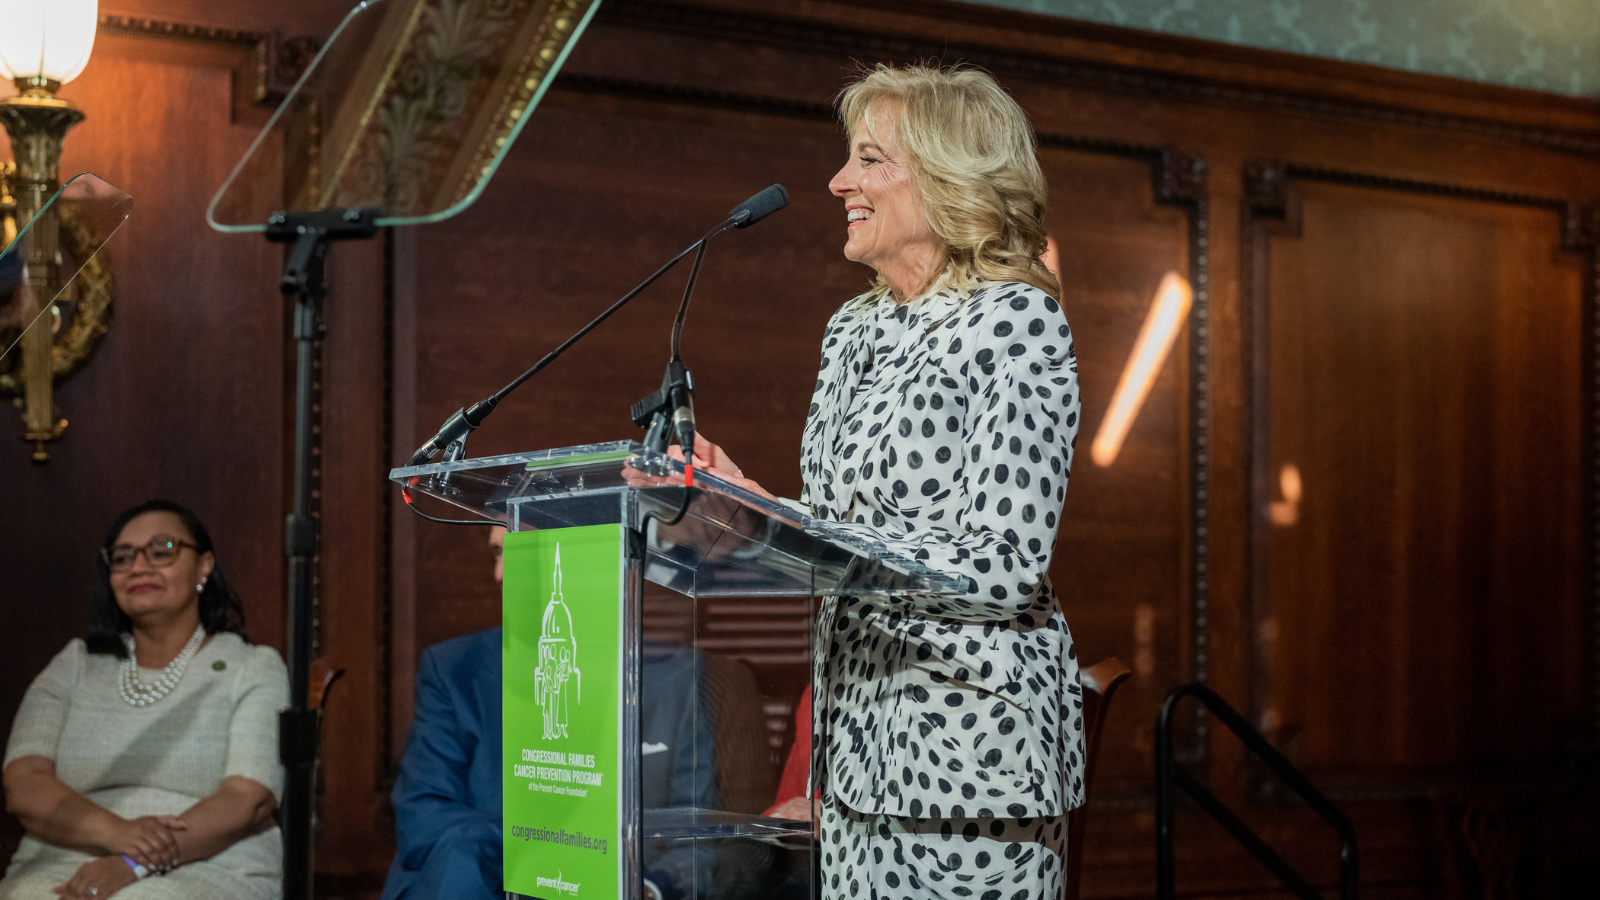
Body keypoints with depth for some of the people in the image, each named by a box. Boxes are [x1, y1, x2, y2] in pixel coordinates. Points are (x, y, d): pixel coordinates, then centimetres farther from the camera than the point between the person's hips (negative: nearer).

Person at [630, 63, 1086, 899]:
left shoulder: (1016, 323, -10)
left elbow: (1004, 568, -18)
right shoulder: (854, 329, 14)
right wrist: (737, 500, 0)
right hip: (859, 736, 7)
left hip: (970, 739, -7)